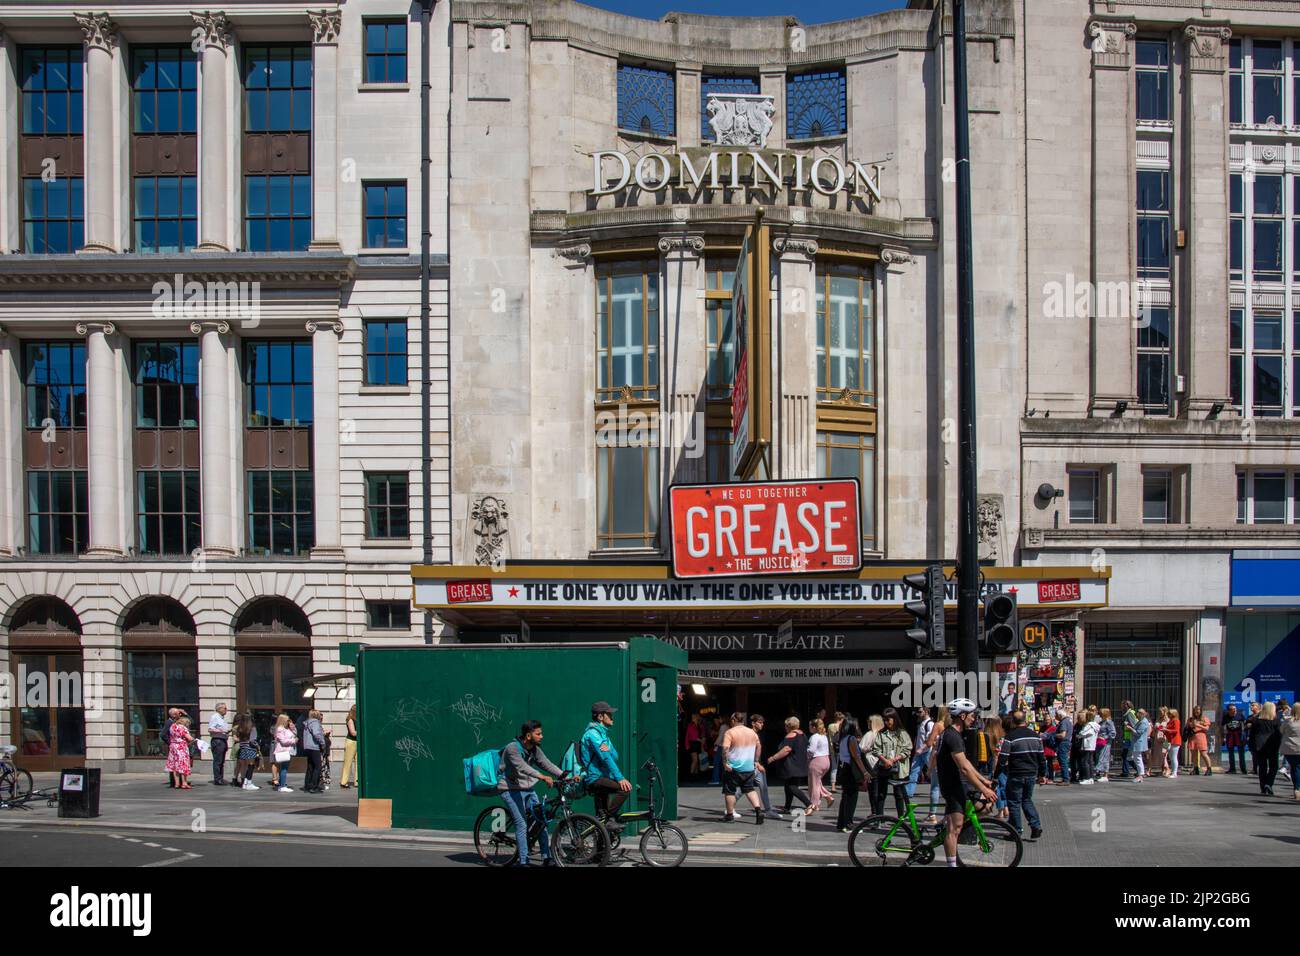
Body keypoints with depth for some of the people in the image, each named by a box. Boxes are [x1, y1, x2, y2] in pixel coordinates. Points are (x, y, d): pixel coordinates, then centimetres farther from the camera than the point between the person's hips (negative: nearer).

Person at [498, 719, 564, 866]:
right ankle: (522, 861, -9)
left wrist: (565, 776, -15)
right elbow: (522, 767, -33)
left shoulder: (535, 749, 6)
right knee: (521, 824, -15)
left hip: (528, 789, 8)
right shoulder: (512, 748, -19)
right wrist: (542, 777, -45)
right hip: (511, 790, -8)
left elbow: (546, 764, 0)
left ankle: (547, 858, 7)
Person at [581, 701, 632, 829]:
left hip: (602, 778, 11)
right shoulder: (593, 733, -12)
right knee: (625, 788, -25)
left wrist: (608, 749, -17)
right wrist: (620, 778, -26)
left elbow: (615, 757, 7)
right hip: (595, 779, -11)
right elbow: (606, 758, -21)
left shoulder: (602, 733, 20)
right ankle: (609, 820, -22)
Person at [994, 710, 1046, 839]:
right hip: (1031, 774, 5)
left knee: (1014, 802, 6)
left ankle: (1016, 831, 9)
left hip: (1016, 775, -5)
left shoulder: (1010, 737, -12)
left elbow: (1002, 759, -14)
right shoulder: (1035, 736, 5)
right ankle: (1036, 826, 7)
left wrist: (996, 774, -5)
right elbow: (1042, 757, 11)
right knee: (1027, 800, 20)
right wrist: (1042, 774, 21)